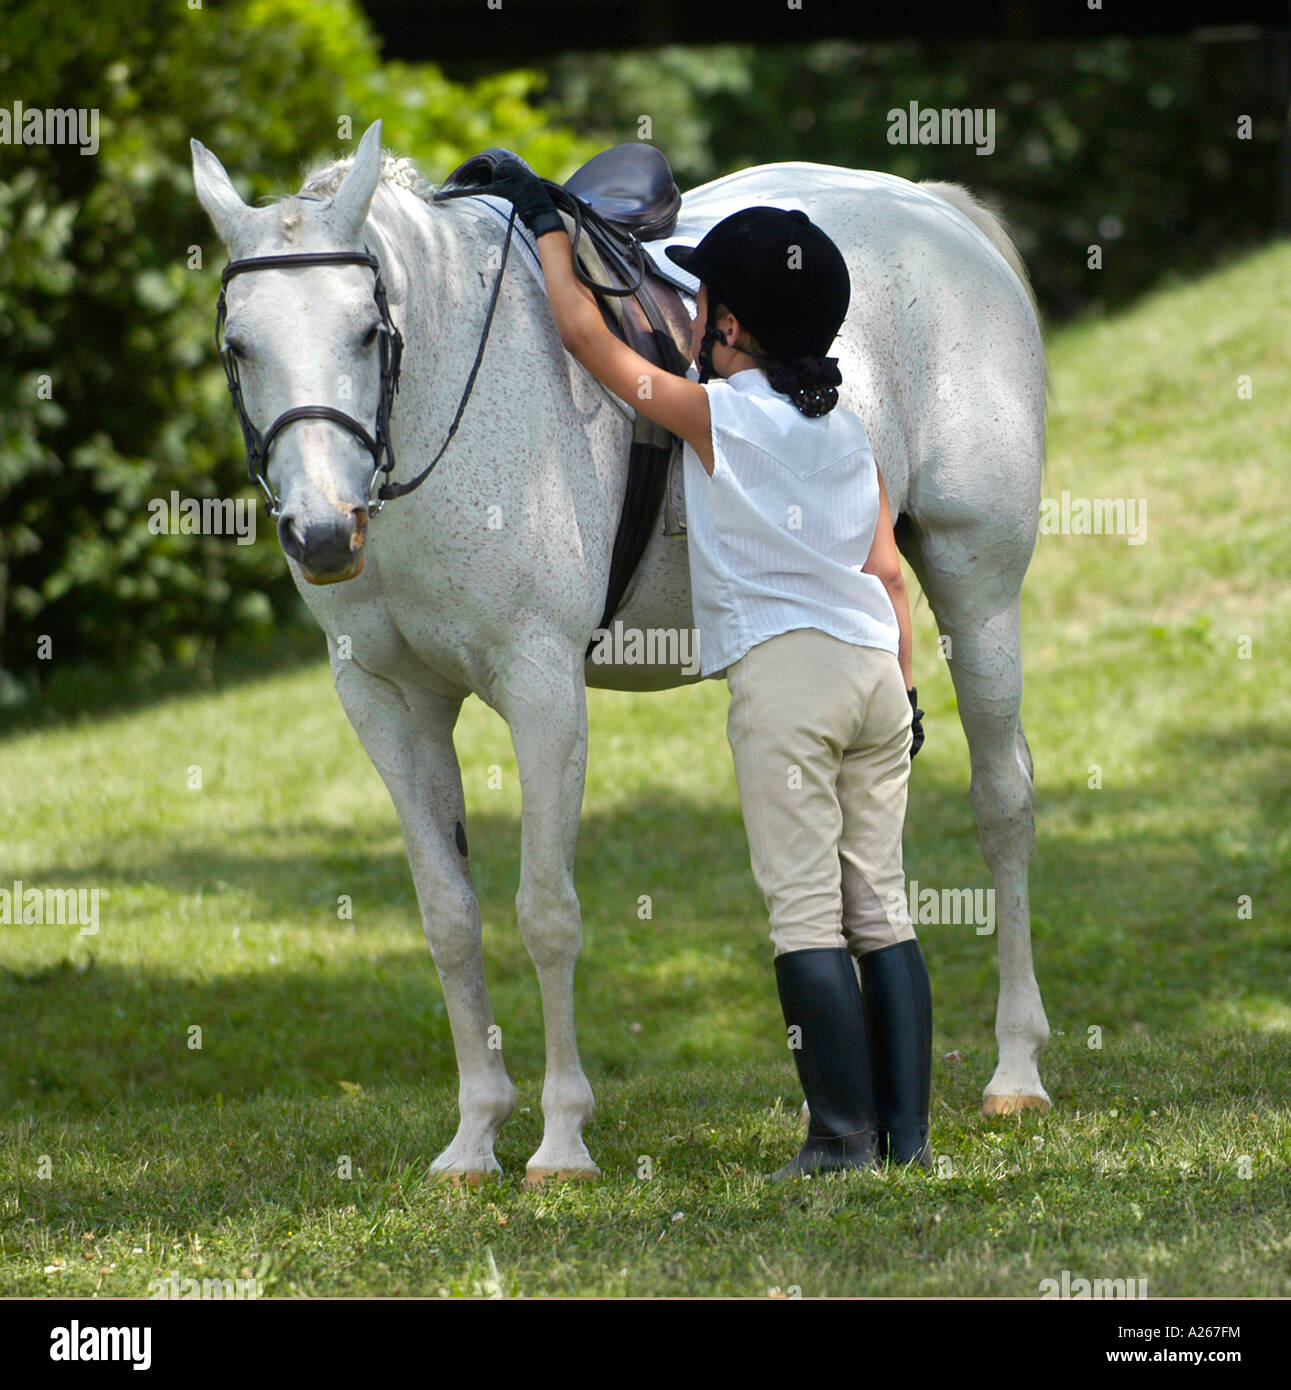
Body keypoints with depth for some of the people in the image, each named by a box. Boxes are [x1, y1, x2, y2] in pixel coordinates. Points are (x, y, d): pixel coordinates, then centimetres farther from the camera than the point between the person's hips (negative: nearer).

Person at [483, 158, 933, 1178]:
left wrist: (547, 229, 14)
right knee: (881, 907, 8)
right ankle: (907, 1131, 6)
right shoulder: (848, 430, 12)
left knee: (805, 912, -5)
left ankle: (846, 1134, -8)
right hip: (876, 670, 6)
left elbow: (588, 338, 4)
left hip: (783, 672, -6)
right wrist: (906, 691, 17)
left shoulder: (715, 414, -4)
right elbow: (887, 572, 12)